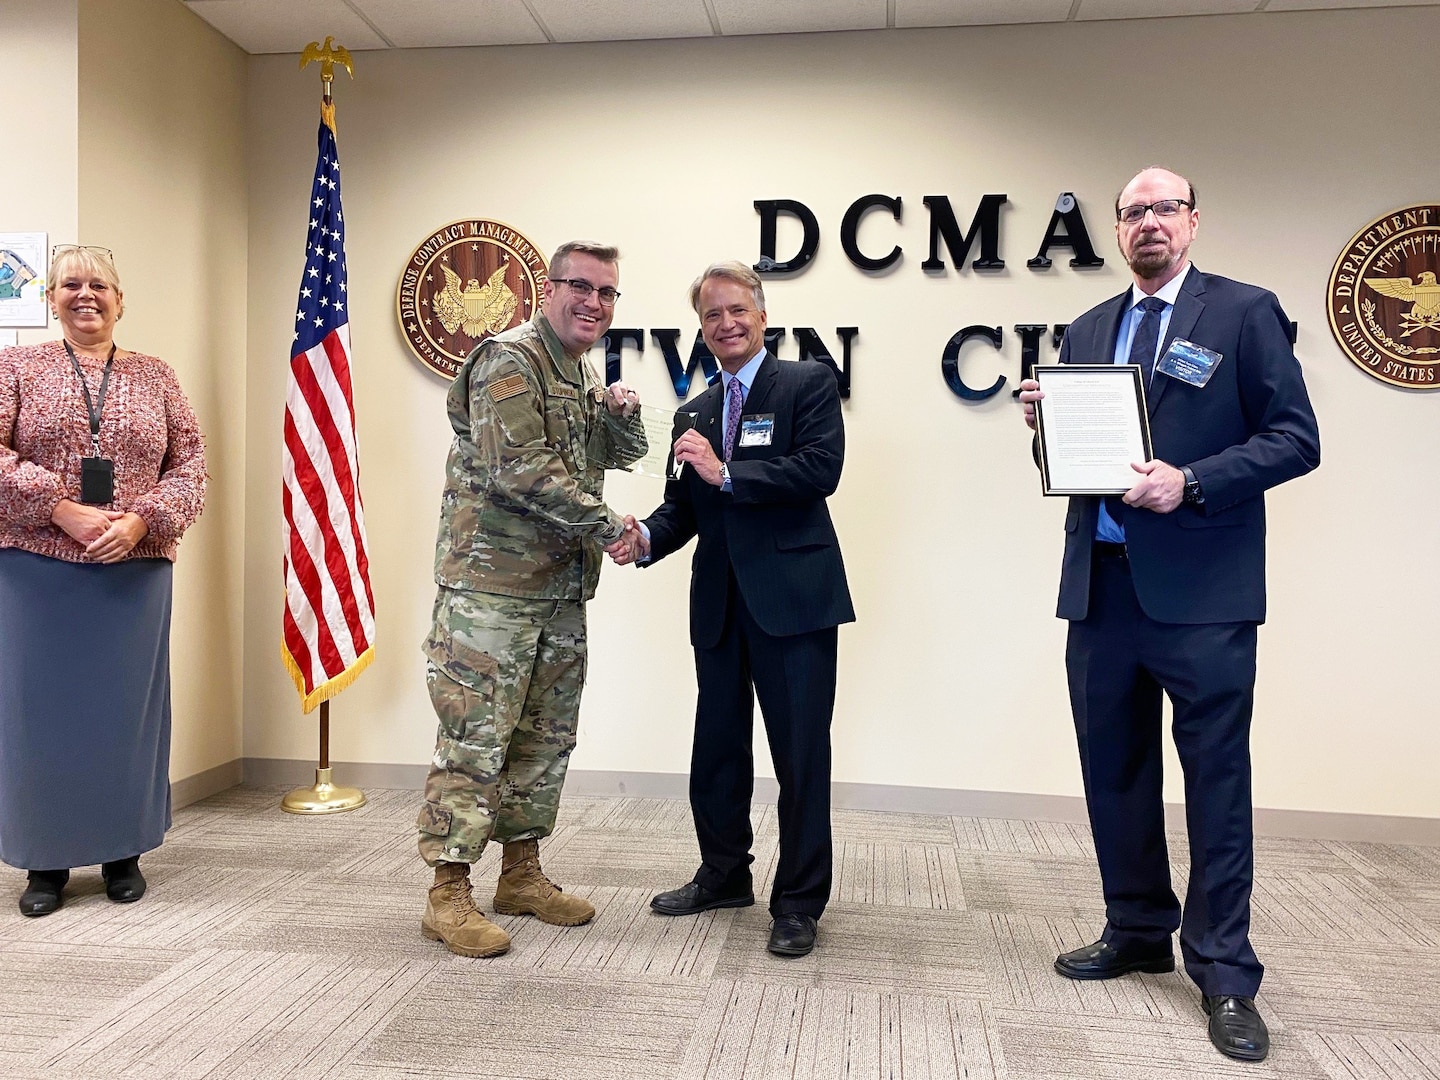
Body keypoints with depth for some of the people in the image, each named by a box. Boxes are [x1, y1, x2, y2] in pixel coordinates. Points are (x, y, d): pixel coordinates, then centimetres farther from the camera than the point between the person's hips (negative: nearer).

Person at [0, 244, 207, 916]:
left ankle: (123, 852, 21)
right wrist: (62, 510, -15)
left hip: (135, 572, 1)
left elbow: (190, 464, 5)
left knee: (127, 705, 7)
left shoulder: (155, 378, 10)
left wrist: (141, 520, -11)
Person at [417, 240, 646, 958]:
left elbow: (623, 456, 25)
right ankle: (448, 896, 6)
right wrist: (605, 523, -15)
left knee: (546, 737, 14)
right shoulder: (510, 359, -10)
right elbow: (517, 468, -21)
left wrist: (623, 414, 3)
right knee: (476, 738, -4)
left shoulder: (582, 374, 18)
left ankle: (521, 876, 27)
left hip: (561, 589, 9)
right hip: (491, 586, -9)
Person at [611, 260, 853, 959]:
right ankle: (723, 875, 35)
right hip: (719, 603, 6)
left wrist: (726, 473, -17)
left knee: (801, 754, 1)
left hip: (792, 598, -6)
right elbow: (684, 504, 14)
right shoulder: (696, 412, 18)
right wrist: (646, 536, -7)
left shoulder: (808, 385, -1)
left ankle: (799, 902, 16)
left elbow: (820, 469, -16)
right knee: (717, 747, 16)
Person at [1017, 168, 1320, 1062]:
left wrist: (1190, 481, -20)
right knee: (1114, 770, 13)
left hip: (1201, 589, -5)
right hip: (1101, 584, 5)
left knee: (1216, 778, 2)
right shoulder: (1088, 331, 15)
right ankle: (1138, 931, 30)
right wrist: (1044, 425, -5)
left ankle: (1225, 971, 16)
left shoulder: (1246, 312, 0)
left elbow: (1296, 439, -7)